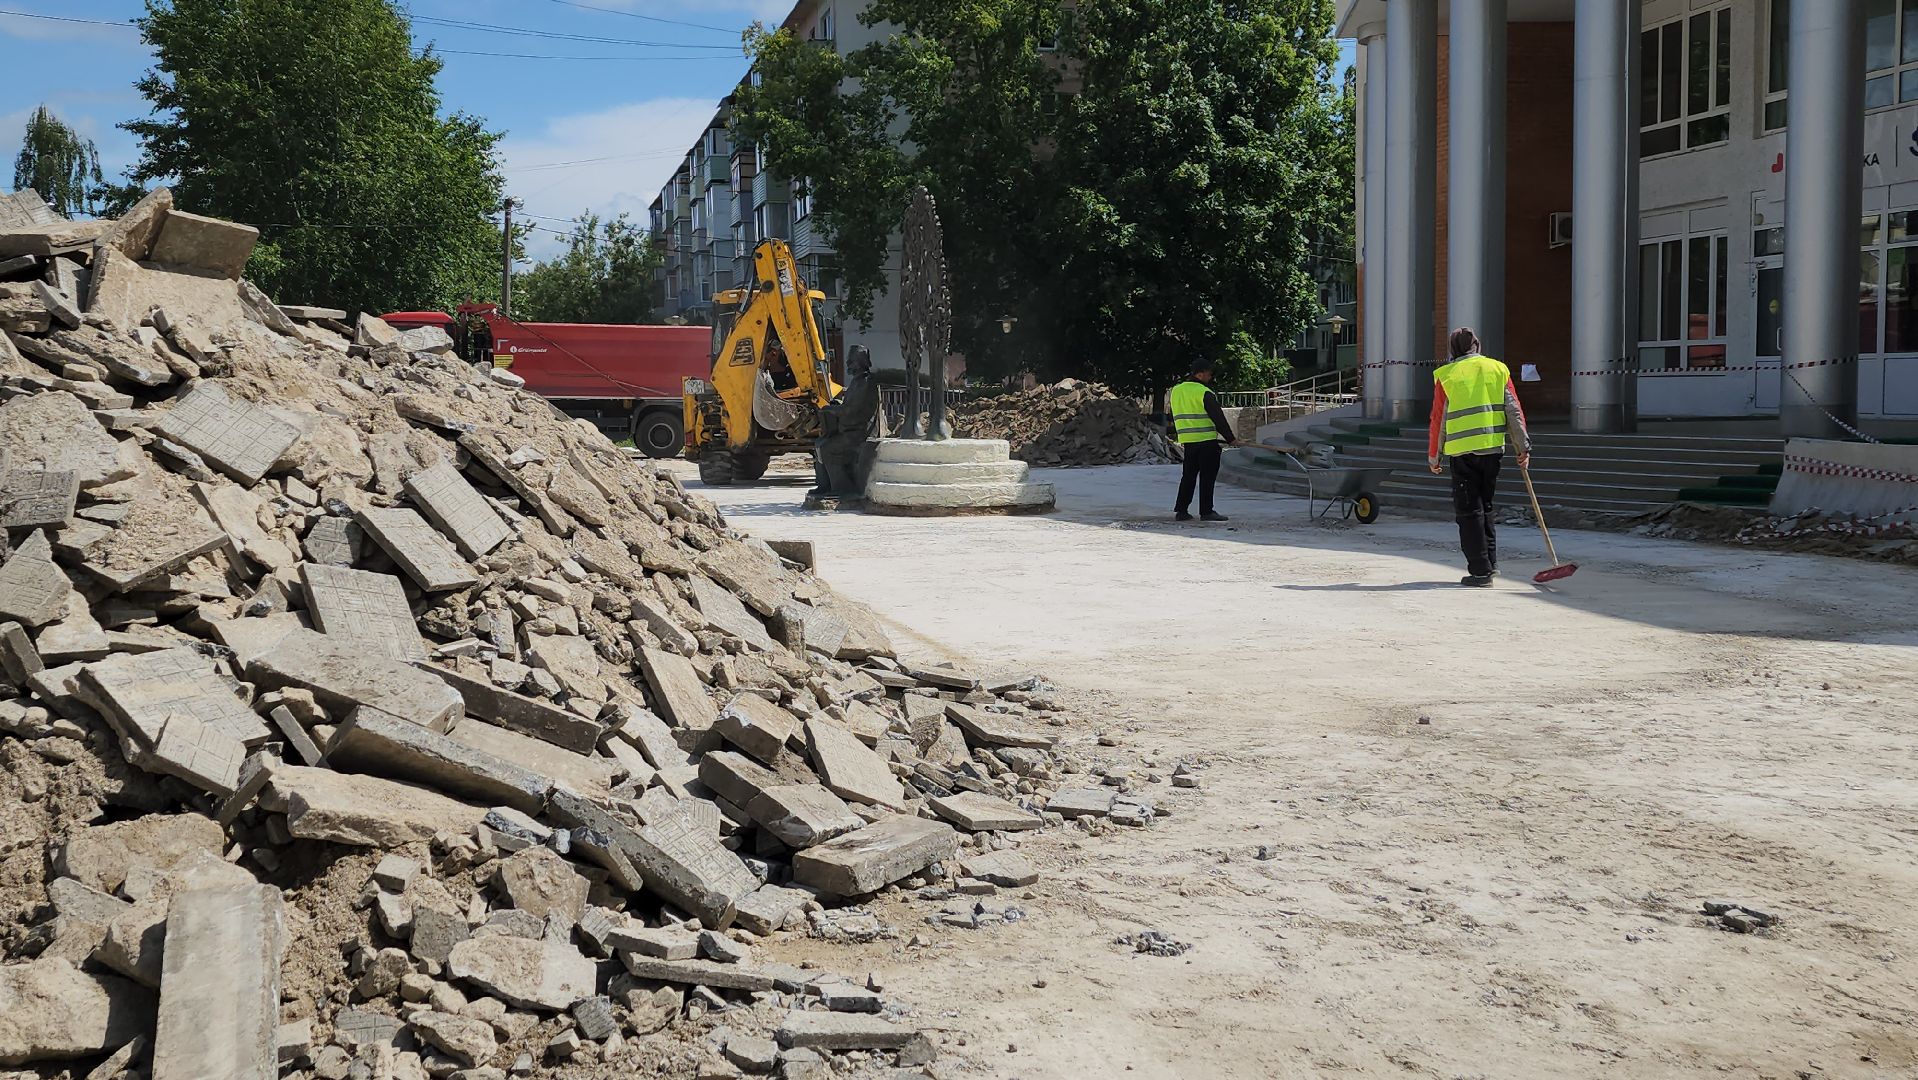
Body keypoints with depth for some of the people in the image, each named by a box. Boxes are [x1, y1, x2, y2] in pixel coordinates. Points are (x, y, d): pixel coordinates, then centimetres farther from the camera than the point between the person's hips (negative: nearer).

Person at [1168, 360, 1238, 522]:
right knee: (1207, 476, -1)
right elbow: (1218, 418, -10)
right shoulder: (1205, 393, -12)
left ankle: (1180, 510, 10)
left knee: (1188, 475, 12)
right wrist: (1231, 439, -4)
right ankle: (1206, 511, -1)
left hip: (1187, 441, 7)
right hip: (1206, 441, -7)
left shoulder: (1176, 391, 11)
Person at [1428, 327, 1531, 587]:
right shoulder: (1498, 369, 8)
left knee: (1469, 511, 2)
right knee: (1484, 506, 19)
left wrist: (1434, 457, 11)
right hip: (1494, 448, 4)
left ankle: (1480, 571, -1)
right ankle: (1490, 561, 16)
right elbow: (1514, 411, 4)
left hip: (1463, 451, -4)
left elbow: (1438, 420, 2)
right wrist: (1523, 447, 8)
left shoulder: (1446, 375, 0)